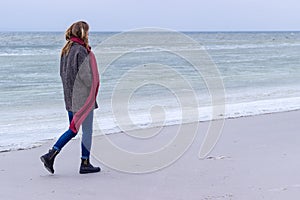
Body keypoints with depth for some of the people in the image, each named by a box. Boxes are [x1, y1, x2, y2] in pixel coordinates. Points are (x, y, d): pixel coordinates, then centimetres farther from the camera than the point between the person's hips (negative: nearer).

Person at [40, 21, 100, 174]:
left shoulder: (66, 50, 10)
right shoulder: (81, 50, -16)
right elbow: (85, 74, -20)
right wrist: (93, 89, -4)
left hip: (70, 97, 8)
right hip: (83, 96, -8)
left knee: (73, 130, 16)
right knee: (87, 130, 3)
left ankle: (51, 155, 6)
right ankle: (85, 164, 9)